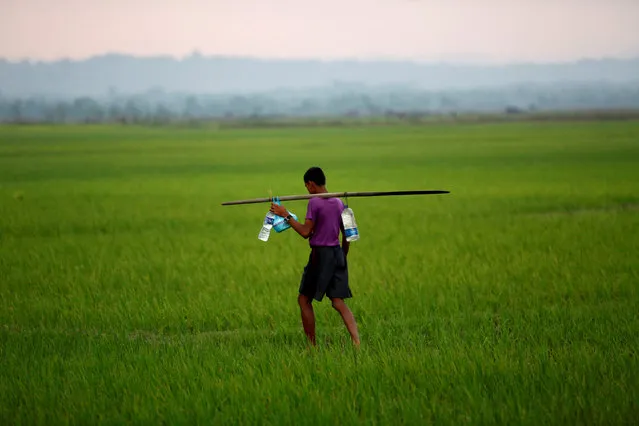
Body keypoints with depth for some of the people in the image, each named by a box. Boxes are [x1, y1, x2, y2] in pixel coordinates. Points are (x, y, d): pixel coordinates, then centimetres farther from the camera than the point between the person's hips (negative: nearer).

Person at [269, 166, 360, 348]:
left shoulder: (314, 202, -11)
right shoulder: (339, 202, 10)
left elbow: (305, 232, -16)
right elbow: (347, 235, 13)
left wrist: (286, 216, -11)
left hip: (320, 254, -6)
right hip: (337, 254, 6)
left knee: (304, 300, 8)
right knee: (338, 302, 3)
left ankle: (312, 345, 8)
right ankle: (356, 342, -13)